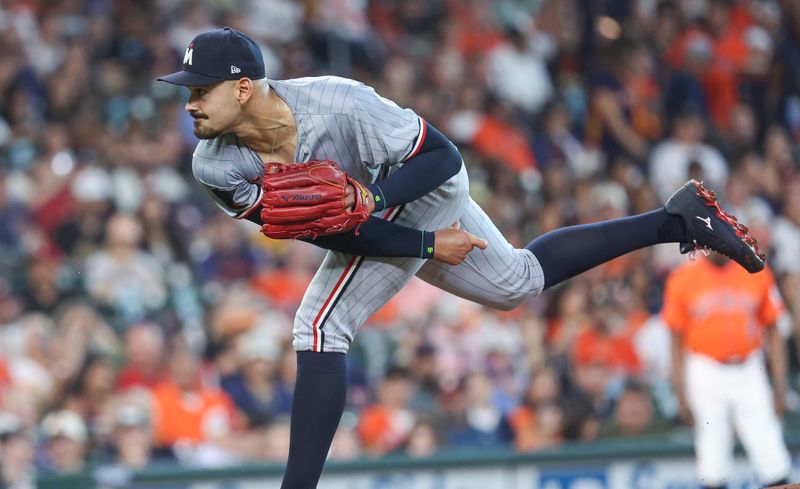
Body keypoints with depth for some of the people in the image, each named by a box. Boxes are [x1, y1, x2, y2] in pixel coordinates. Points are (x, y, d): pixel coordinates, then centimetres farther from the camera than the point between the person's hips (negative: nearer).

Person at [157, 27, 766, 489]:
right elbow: (327, 233, -18)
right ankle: (679, 219, 38)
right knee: (520, 281, 25)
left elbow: (442, 156, -26)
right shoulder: (215, 167, -22)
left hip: (425, 189, -7)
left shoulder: (335, 105, -38)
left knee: (320, 326, -20)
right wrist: (427, 246, -23)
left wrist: (371, 199, -41)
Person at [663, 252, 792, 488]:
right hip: (706, 373, -1)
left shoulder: (757, 274, 4)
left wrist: (780, 387, 5)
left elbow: (773, 333, 9)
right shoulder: (682, 280, 0)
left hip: (750, 372, 1)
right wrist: (681, 393, -1)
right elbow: (677, 342, 4)